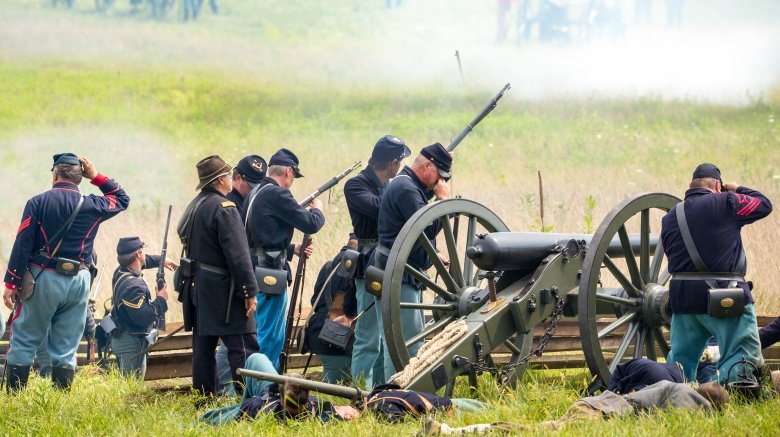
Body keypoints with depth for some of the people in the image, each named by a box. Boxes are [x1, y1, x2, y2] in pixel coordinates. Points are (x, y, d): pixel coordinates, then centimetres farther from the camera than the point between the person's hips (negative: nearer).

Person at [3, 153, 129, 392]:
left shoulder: (38, 203, -5)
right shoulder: (92, 206, 1)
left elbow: (22, 245, -8)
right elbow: (122, 199, 22)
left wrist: (11, 283, -5)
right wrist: (96, 177, 16)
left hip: (43, 280, -2)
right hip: (78, 282, 2)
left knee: (23, 340, 4)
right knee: (66, 348, 7)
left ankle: (14, 395, -1)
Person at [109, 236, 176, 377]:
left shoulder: (120, 272, 4)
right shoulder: (133, 285, -27)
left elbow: (143, 261, 28)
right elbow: (144, 318, -29)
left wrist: (161, 260, 30)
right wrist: (161, 300, -16)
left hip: (121, 338, 10)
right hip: (132, 343, -10)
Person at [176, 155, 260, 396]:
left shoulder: (194, 206, 14)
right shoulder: (224, 208, -14)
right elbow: (238, 254, -18)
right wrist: (250, 291, -17)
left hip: (196, 285, 9)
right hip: (220, 287, -9)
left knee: (203, 346, 11)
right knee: (244, 347, -9)